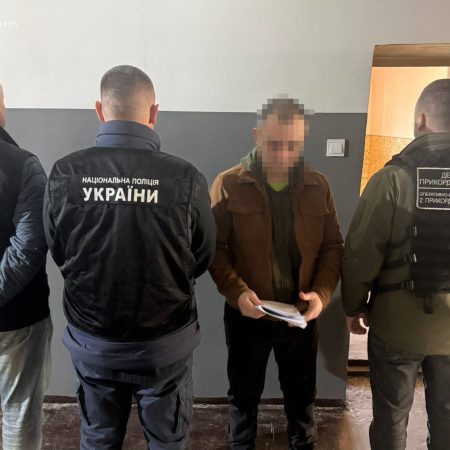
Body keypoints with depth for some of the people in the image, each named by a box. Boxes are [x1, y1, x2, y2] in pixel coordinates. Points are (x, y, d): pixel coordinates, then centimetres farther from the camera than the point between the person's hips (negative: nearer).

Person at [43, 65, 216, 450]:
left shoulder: (65, 173, -15)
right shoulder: (185, 178, -20)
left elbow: (58, 252, 0)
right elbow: (203, 259, -5)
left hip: (91, 341, 2)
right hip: (165, 343, -1)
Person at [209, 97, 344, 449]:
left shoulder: (318, 186, -1)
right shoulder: (229, 185, -9)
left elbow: (333, 246, 2)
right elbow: (214, 248, -9)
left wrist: (322, 293, -14)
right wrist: (237, 292, -24)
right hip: (246, 314, -2)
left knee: (302, 394, 21)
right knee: (244, 394, 19)